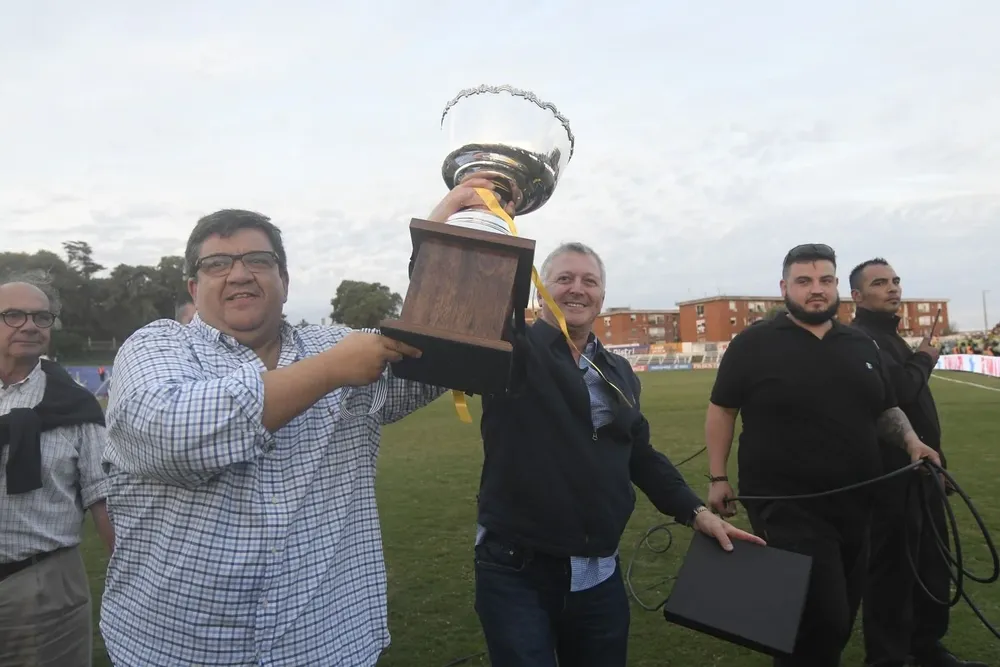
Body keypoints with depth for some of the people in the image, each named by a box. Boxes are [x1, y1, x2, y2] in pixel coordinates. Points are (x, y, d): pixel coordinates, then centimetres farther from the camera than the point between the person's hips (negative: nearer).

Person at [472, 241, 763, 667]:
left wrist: (695, 511, 10)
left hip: (599, 574, 6)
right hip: (516, 571, -5)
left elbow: (640, 455, 19)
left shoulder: (619, 372, 12)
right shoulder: (512, 353, -6)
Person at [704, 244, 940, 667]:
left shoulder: (862, 346, 9)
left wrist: (909, 439, -3)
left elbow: (885, 411, 18)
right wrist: (718, 478, -6)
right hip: (787, 507, -6)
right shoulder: (754, 344, -7)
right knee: (823, 619, -6)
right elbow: (721, 409, -3)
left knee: (840, 616, 18)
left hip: (855, 506, 6)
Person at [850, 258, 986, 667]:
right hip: (891, 475, -10)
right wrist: (924, 360, -9)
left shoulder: (889, 337, 17)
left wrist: (934, 461, 20)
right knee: (893, 568, 1)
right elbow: (898, 391, -30)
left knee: (932, 562, 19)